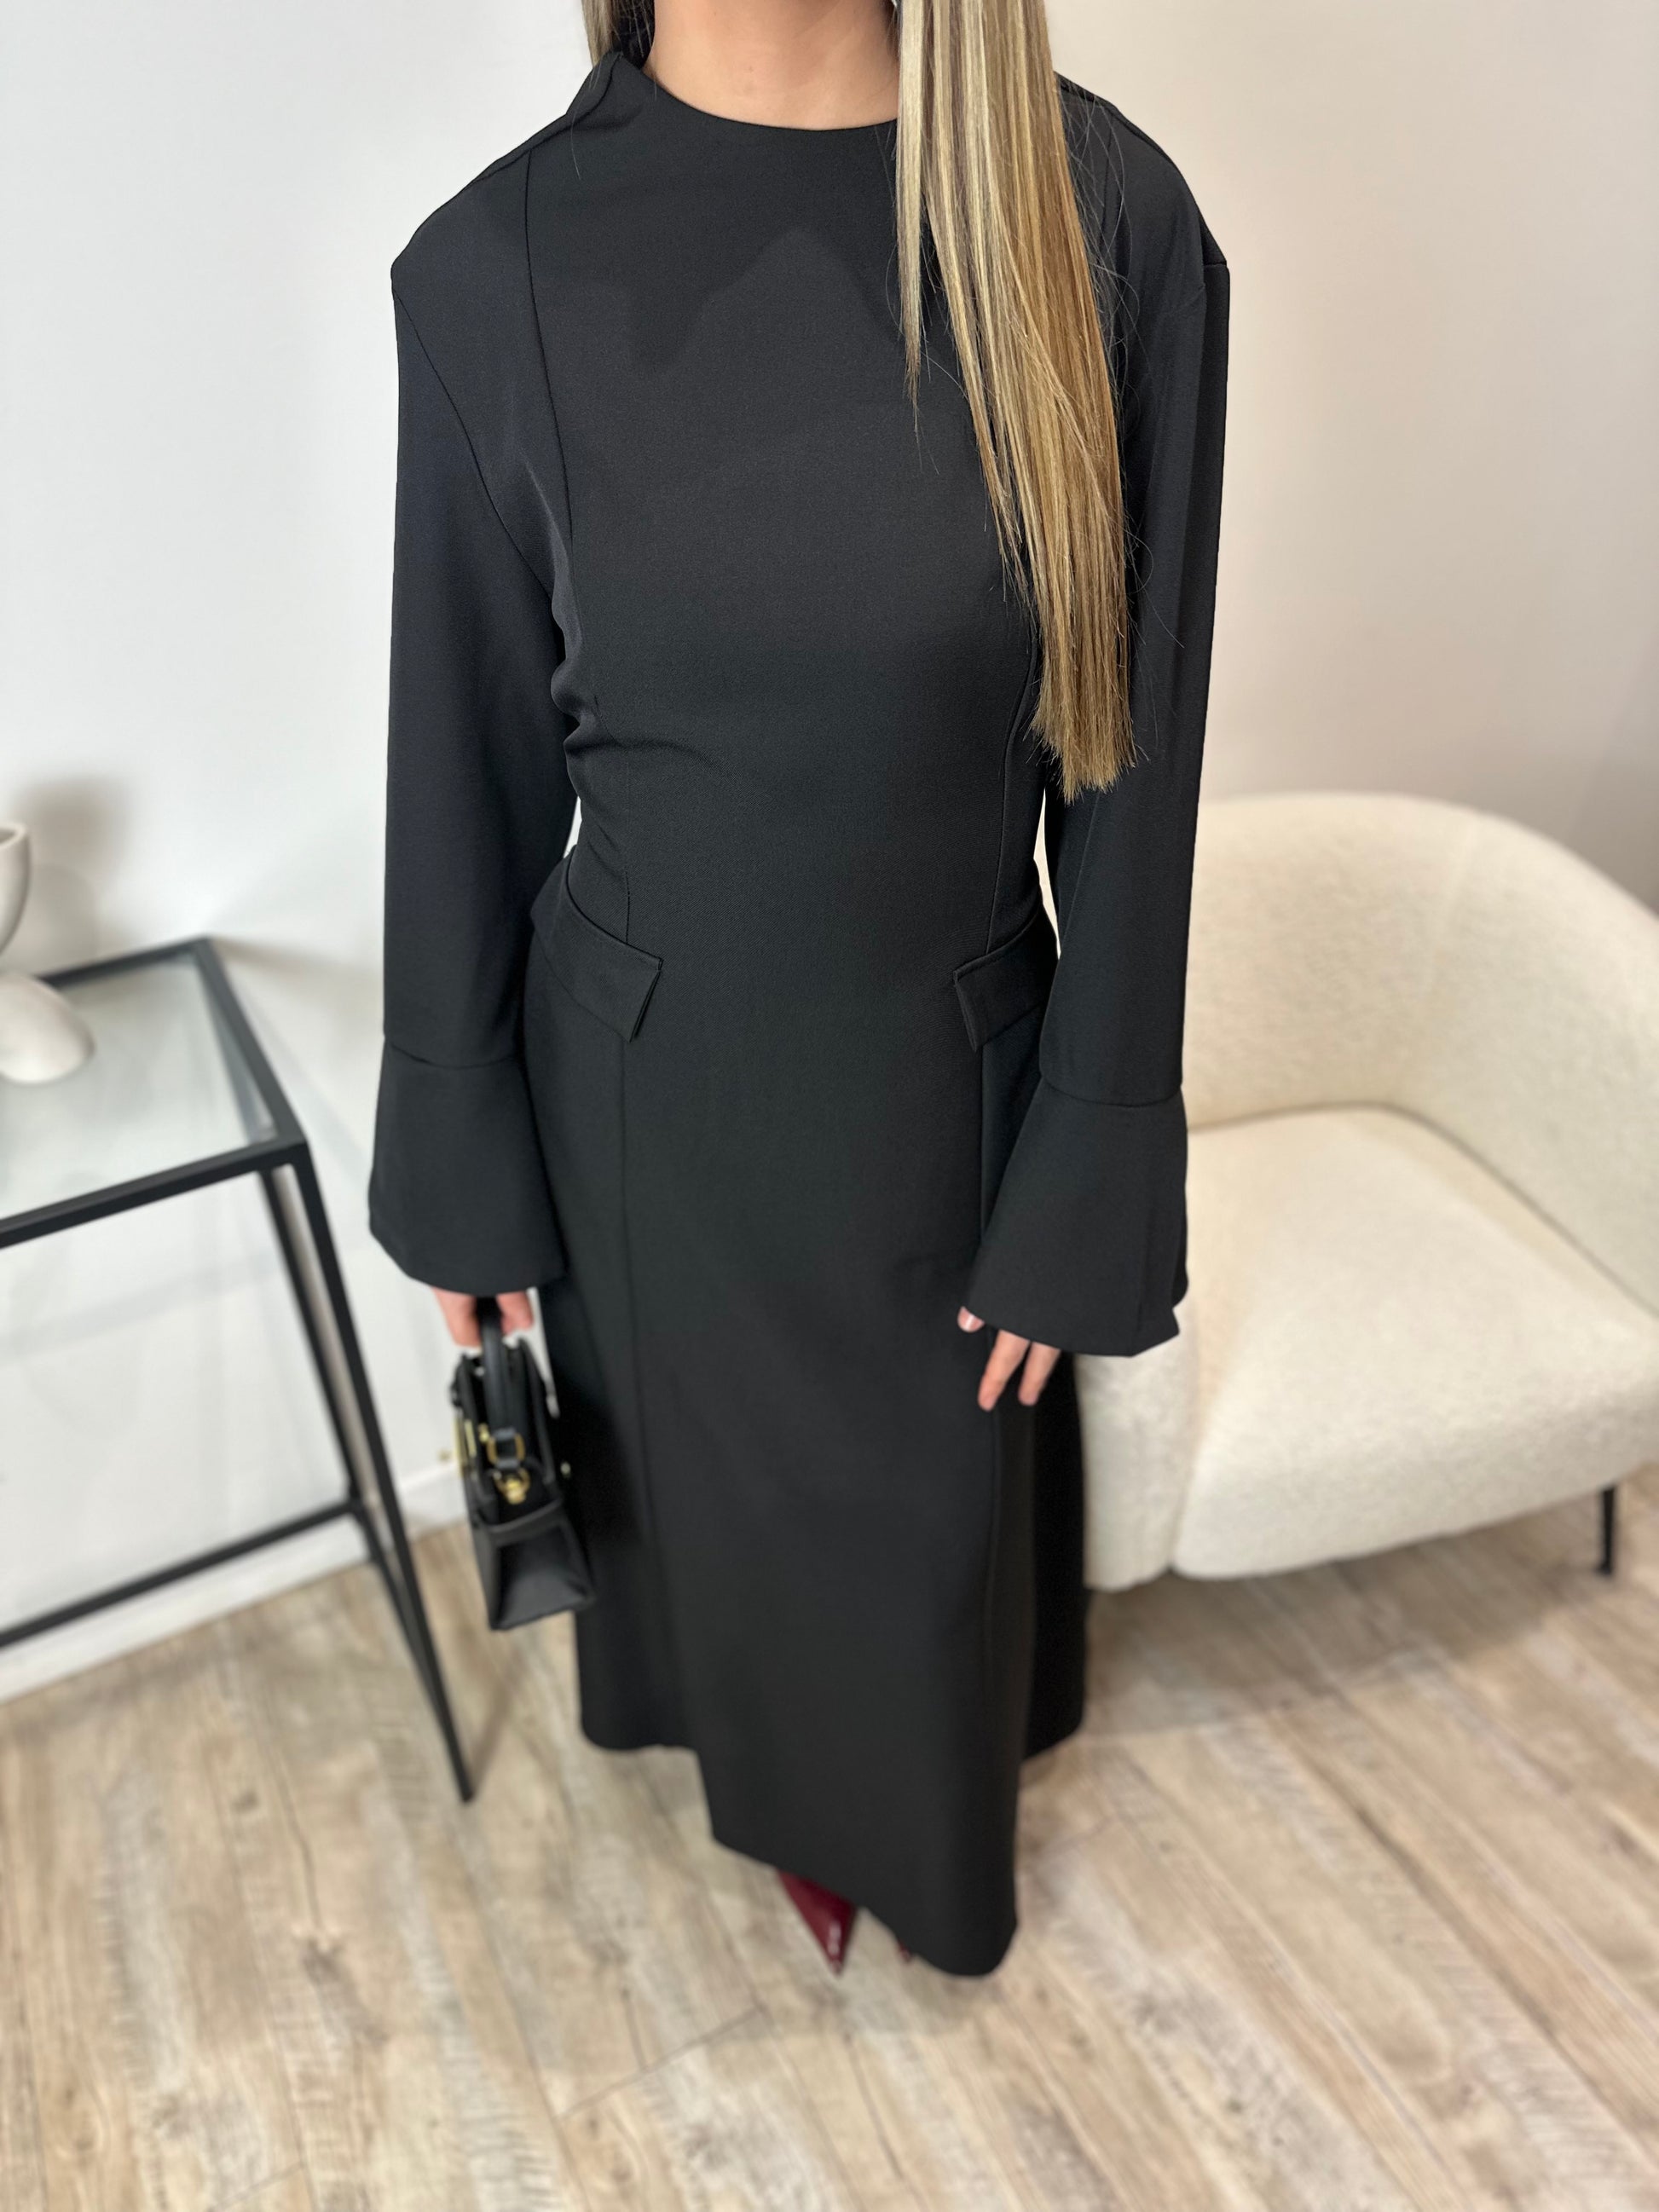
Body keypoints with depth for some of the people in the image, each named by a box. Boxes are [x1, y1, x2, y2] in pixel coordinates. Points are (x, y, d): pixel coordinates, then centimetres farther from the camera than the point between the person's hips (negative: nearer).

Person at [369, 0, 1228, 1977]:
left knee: (940, 1503, 25)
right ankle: (785, 1788, 63)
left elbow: (1131, 764, -8)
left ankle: (921, 1834, 63)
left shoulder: (1102, 223, -12)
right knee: (716, 1489, 25)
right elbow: (466, 769, -3)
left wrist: (1086, 1190, -4)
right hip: (651, 1091, 1)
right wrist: (462, 1180, 3)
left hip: (948, 1074, 1)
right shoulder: (494, 265, -10)